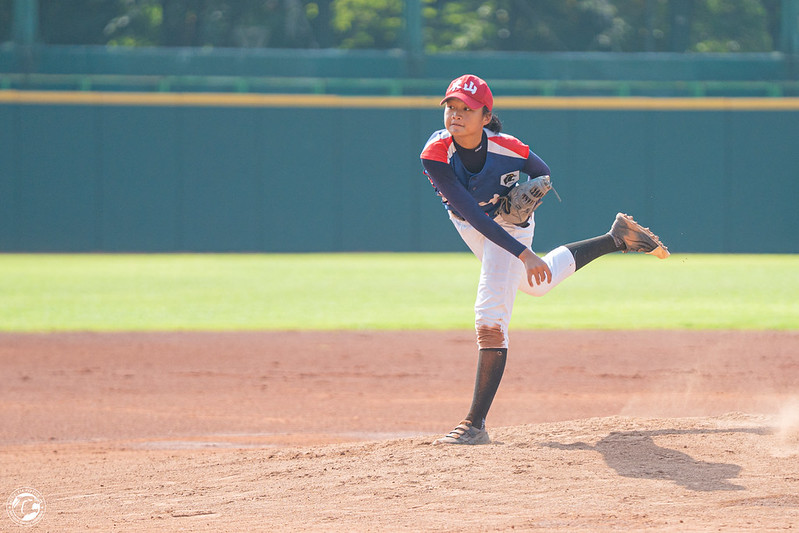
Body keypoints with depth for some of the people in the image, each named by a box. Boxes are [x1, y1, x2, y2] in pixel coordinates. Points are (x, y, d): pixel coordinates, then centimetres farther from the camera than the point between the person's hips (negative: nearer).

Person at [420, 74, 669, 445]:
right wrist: (523, 254, -43)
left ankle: (475, 425, -16)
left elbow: (542, 173, -8)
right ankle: (616, 238, 48)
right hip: (471, 227, 4)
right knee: (537, 283, 28)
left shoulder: (507, 149, -33)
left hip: (510, 221, -4)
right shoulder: (436, 154, -34)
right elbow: (470, 211, -38)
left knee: (490, 313, -18)